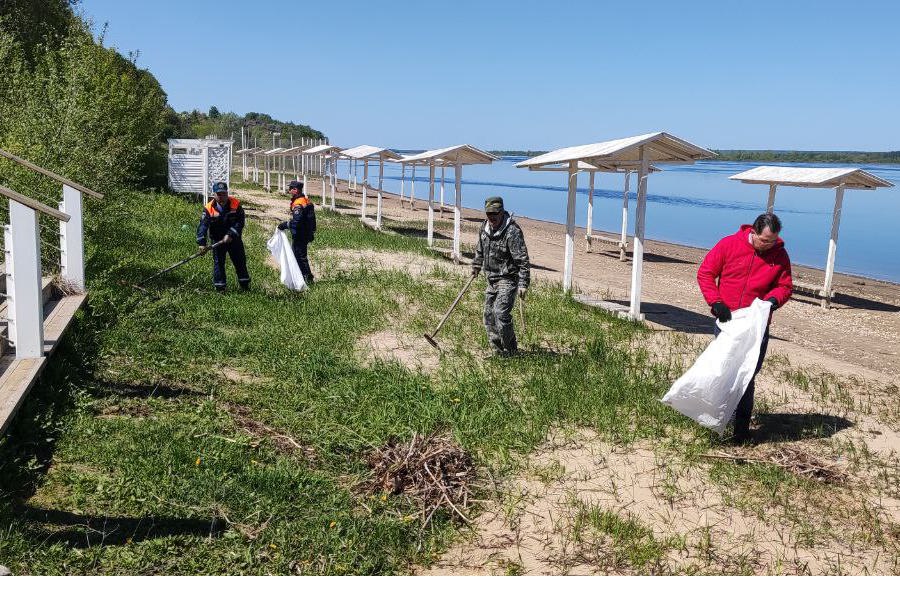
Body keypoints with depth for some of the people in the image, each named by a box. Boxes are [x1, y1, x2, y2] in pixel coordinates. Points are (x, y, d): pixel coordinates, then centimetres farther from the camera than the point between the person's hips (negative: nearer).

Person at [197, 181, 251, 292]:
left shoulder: (236, 204, -12)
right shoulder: (209, 208, -13)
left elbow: (240, 222, -16)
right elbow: (203, 226, -20)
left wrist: (230, 235, -27)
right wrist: (202, 243, -32)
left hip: (234, 239, 1)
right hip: (217, 240, -1)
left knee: (240, 261, 8)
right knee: (218, 263, 0)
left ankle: (245, 285, 21)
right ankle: (219, 287, 8)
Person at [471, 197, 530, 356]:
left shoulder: (512, 232, -19)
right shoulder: (485, 228, 5)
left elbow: (523, 260, -20)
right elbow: (480, 250, 25)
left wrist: (523, 284, -23)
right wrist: (476, 266, 34)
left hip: (508, 279, -8)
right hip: (492, 279, 8)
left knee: (501, 314, -19)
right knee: (489, 315, 8)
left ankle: (511, 351, -5)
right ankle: (499, 352, 19)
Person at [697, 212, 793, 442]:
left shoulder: (780, 255, 1)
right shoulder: (729, 244, -6)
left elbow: (785, 286, 10)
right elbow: (705, 273, -2)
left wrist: (774, 299, -14)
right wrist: (715, 302, -12)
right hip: (726, 321, 0)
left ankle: (742, 427, 7)